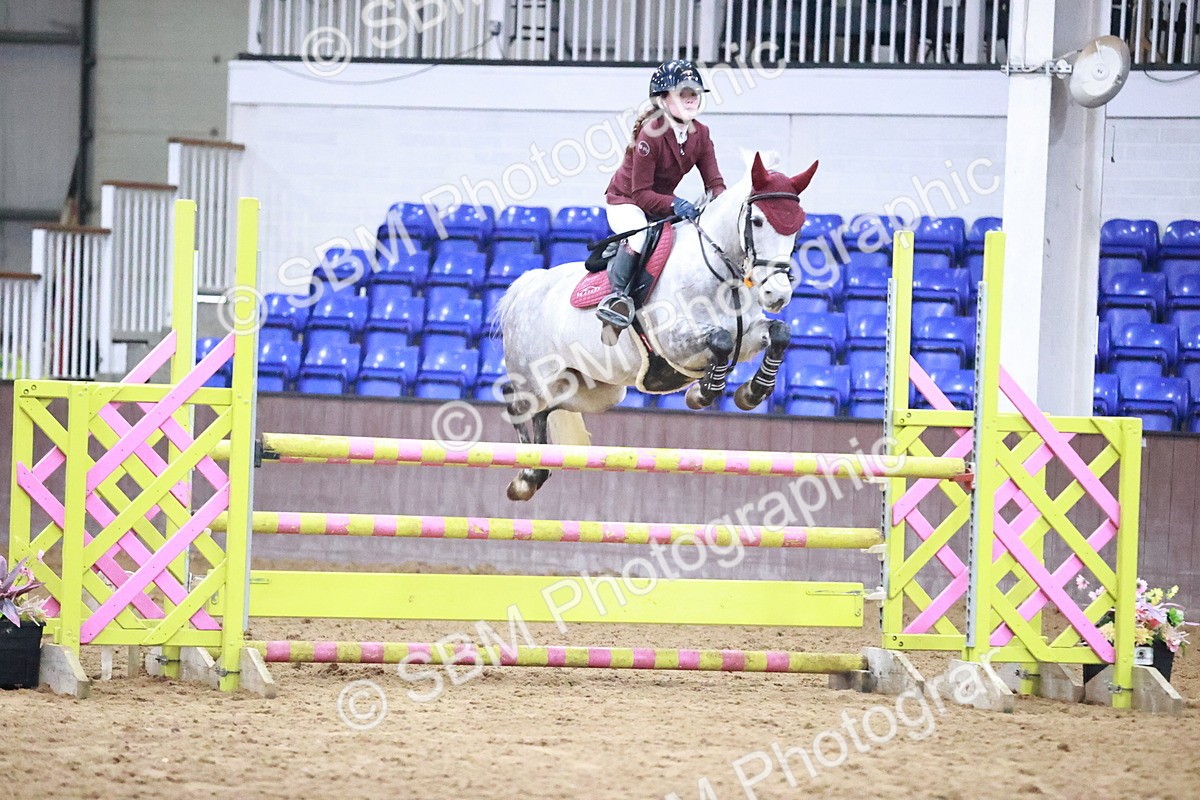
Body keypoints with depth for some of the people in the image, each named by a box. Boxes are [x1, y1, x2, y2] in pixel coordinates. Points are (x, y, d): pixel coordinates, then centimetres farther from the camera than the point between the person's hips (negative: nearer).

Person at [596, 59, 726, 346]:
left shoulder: (701, 134, -8)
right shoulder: (650, 135, -28)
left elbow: (714, 182, -8)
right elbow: (641, 193, -27)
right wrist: (673, 204, -42)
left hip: (662, 202, 8)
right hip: (625, 201, -8)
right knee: (638, 236, -38)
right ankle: (618, 296, -26)